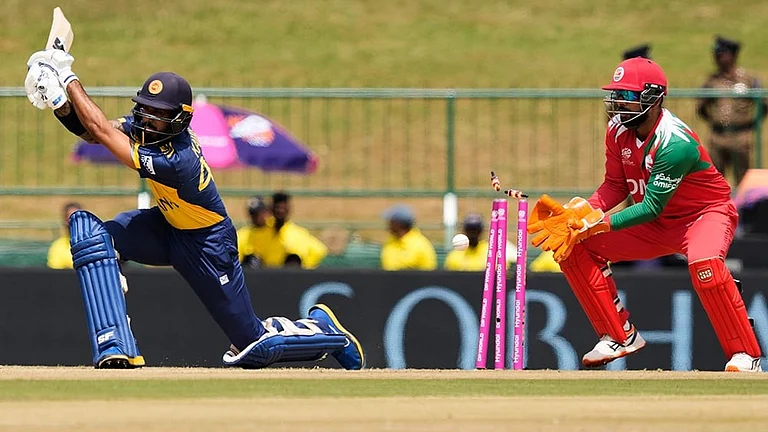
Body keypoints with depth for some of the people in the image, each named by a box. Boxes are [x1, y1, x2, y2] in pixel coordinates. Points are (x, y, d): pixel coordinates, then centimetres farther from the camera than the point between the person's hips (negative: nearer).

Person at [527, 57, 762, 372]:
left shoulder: (675, 142, -31)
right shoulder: (618, 130, -7)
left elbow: (651, 207, -30)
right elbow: (616, 186, 0)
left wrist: (592, 224, -35)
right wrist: (575, 213, -17)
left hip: (705, 214, -8)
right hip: (658, 225, 8)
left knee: (703, 262, -41)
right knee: (575, 247, -7)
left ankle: (744, 354, -25)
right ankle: (619, 336, 4)